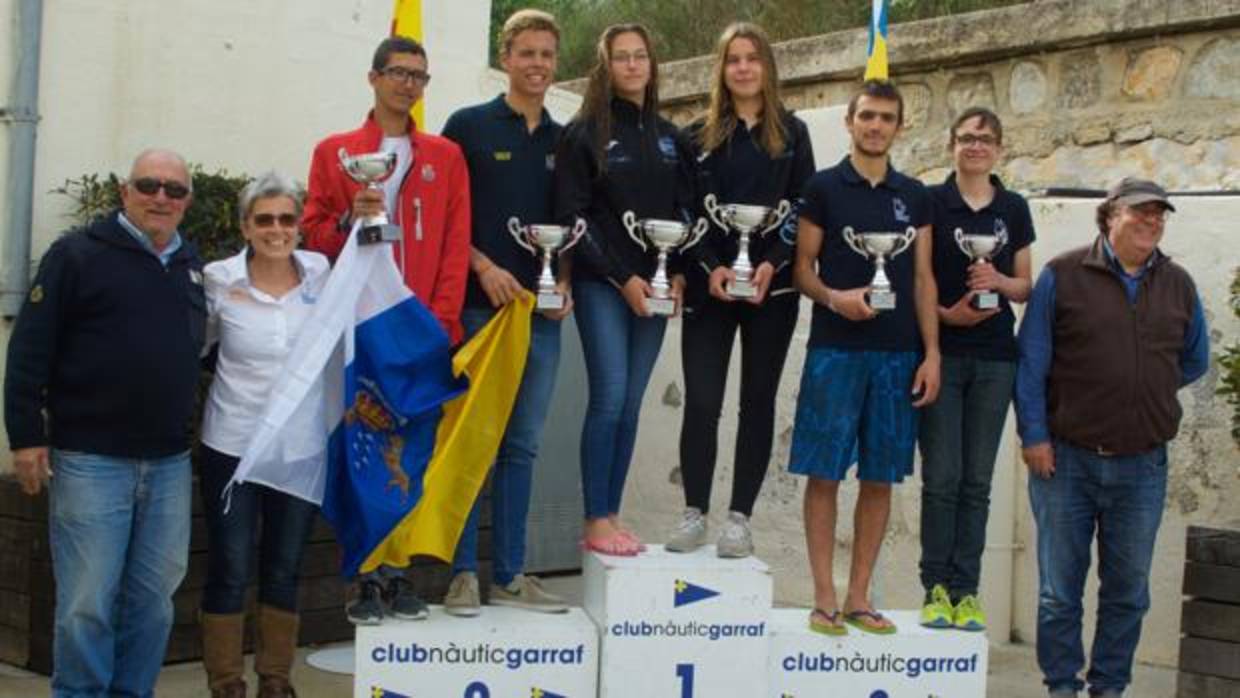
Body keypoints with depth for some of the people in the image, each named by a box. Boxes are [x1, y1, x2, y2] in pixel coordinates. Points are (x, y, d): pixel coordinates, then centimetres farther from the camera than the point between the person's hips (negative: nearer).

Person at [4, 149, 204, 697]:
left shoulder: (192, 266, 14)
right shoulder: (78, 254, -4)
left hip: (169, 463, 5)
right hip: (90, 459, -5)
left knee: (153, 599, 9)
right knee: (87, 602, -2)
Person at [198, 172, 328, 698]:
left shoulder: (320, 272, -2)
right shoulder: (218, 280, -7)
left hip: (302, 446, 2)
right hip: (232, 445, -2)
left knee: (285, 570, 13)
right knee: (229, 571, 5)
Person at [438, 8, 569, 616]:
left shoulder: (564, 141, 14)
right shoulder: (468, 126, 2)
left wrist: (563, 282, 1)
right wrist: (484, 268, -12)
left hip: (542, 313, 4)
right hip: (478, 307, -4)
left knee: (522, 445, 8)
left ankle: (509, 575, 15)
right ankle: (462, 571, 7)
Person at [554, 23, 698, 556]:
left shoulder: (671, 138, 13)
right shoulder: (584, 132, -1)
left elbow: (685, 210, 13)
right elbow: (572, 214, -7)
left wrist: (678, 275, -3)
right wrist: (622, 278, -12)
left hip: (655, 286, 5)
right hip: (603, 285, -4)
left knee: (630, 405, 6)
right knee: (609, 400, -10)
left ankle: (611, 515, 13)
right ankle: (595, 521, -2)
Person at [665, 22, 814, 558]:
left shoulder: (792, 133, 10)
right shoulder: (701, 134, 9)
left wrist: (772, 264, -11)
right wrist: (710, 268, -10)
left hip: (772, 286, 0)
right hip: (710, 284, 0)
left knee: (758, 400, 2)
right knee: (701, 400, -6)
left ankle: (739, 518, 6)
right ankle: (694, 513, 3)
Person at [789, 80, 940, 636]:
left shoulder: (914, 196, 12)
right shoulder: (824, 188, 3)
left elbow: (923, 279, 11)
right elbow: (803, 269, 2)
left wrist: (931, 352, 4)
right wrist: (834, 298, -17)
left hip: (898, 353, 3)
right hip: (835, 349, -3)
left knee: (880, 478, 5)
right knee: (824, 474, -3)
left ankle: (859, 597, 14)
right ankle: (824, 599, 5)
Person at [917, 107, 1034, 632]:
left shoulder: (1014, 209, 10)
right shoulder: (929, 202, 1)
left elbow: (1025, 286, 13)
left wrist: (1000, 282, -8)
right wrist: (945, 312, -15)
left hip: (994, 357, 3)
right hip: (941, 352, -3)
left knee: (977, 479, 4)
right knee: (941, 476, -3)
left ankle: (965, 590, 9)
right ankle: (936, 587, 5)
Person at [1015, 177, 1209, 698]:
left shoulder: (1178, 285, 8)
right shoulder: (1062, 275, -2)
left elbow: (1195, 361, 21)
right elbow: (1031, 362, -3)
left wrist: (1143, 390, 12)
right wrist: (1034, 435, -8)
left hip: (1142, 465, 3)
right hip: (1066, 460, -3)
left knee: (1128, 591, 10)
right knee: (1059, 590, 4)